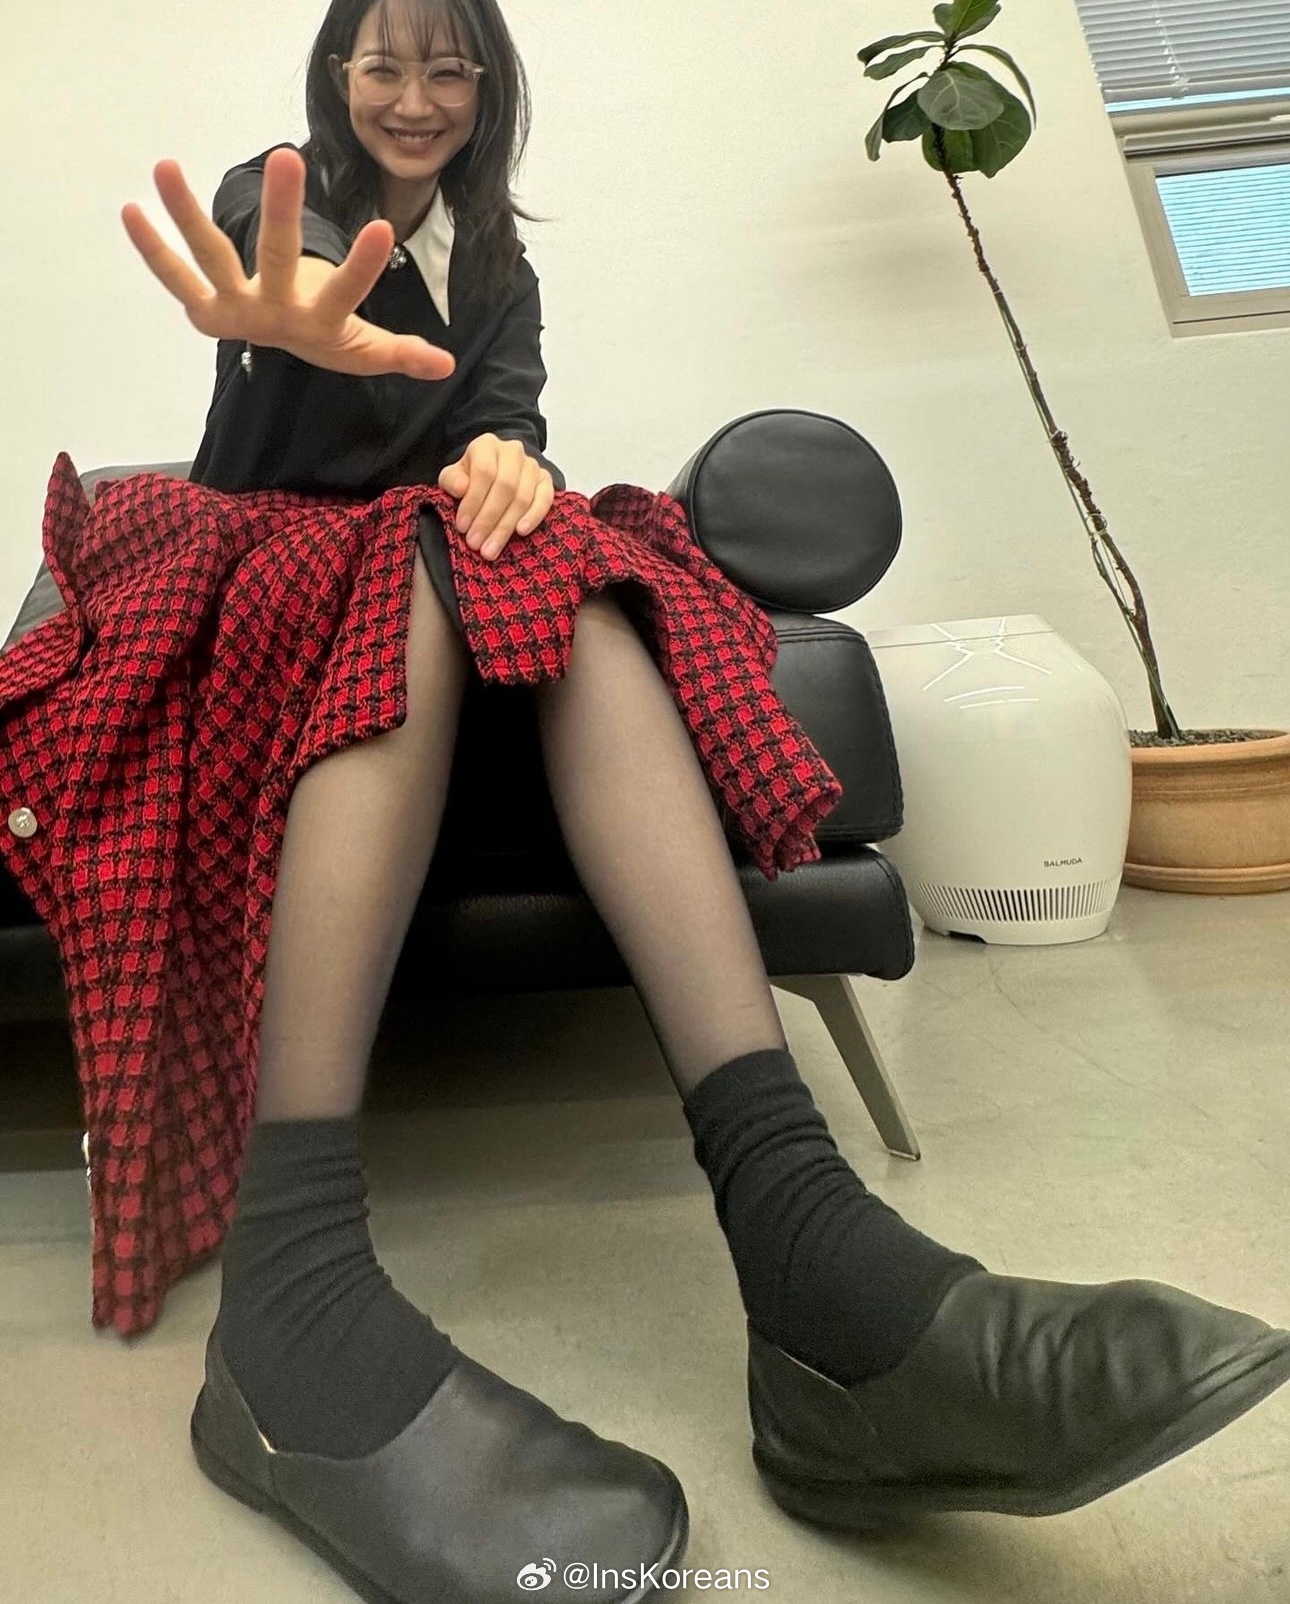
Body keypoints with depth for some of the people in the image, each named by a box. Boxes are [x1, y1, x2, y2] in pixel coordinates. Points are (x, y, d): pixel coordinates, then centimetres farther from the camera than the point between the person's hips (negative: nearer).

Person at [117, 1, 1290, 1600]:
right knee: (399, 588, -36)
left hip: (419, 581, 2)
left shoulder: (499, 265, 23)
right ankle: (291, 1283, -49)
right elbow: (308, 335, -18)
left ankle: (798, 1217, -51)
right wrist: (310, 334, -43)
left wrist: (509, 457, -25)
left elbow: (510, 410, 1)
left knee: (573, 597, -32)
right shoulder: (276, 199, 10)